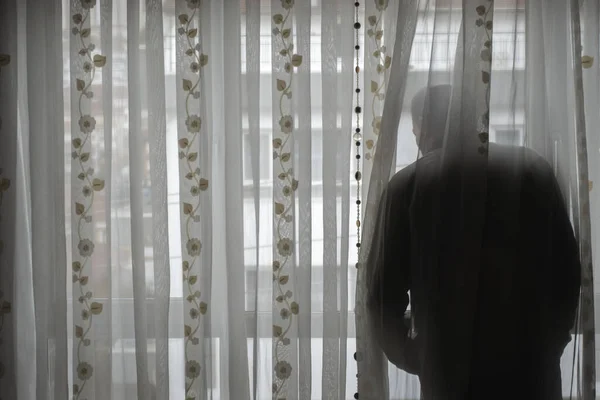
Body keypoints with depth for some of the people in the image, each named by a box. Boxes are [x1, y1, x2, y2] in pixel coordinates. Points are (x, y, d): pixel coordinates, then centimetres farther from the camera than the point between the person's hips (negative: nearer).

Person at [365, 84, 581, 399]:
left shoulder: (409, 184, -4)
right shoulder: (533, 169, 0)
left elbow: (384, 292, -4)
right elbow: (568, 270, 1)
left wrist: (410, 357, 12)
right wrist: (548, 346, 13)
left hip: (450, 370, -1)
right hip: (531, 366, 2)